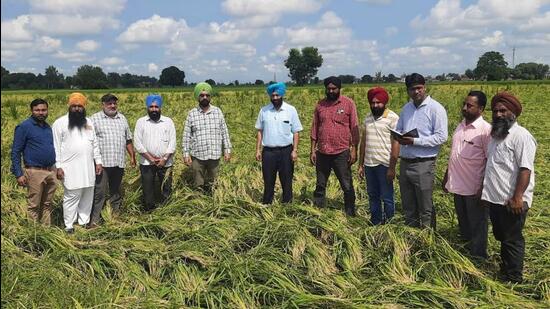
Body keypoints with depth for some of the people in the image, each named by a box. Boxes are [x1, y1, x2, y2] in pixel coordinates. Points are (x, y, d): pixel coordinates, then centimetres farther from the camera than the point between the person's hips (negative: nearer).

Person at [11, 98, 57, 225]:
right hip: (35, 172, -6)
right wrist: (18, 174, -13)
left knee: (47, 205, 13)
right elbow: (15, 152, -7)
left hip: (51, 171, 6)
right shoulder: (24, 127, -7)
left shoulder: (48, 127, 12)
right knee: (34, 206, 1)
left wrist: (57, 167, 17)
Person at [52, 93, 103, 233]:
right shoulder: (60, 123, -3)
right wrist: (58, 166, -10)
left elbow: (95, 144, 16)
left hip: (88, 167, 5)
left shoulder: (88, 122, 12)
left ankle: (84, 222, 22)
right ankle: (69, 225, 8)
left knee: (87, 197, 10)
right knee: (71, 197, -3)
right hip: (71, 168, -5)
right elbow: (56, 147, -5)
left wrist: (98, 161, 10)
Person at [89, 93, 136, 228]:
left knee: (116, 191, 14)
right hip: (102, 162, -5)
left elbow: (128, 139, 20)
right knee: (99, 192, -5)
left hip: (119, 162, 5)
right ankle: (94, 219, 0)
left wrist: (132, 156, 17)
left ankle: (116, 214, 23)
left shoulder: (122, 118, 15)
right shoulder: (95, 118, 0)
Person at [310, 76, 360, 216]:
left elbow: (354, 128, -2)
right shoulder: (320, 105, 8)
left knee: (347, 186, 5)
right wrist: (313, 150, 7)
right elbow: (315, 128, 11)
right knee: (320, 186, 12)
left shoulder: (348, 103, -2)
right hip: (322, 153, 3)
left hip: (341, 153, -3)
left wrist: (354, 150, -7)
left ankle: (350, 214, 17)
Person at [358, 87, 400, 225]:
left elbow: (396, 144, -11)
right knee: (372, 197, 14)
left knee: (387, 198, 3)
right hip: (369, 164, 6)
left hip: (384, 165, -6)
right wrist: (360, 165, 12)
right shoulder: (367, 118, 11)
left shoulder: (393, 118, -7)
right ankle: (375, 224, 26)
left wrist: (392, 168, -15)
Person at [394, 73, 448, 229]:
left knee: (425, 208, 3)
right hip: (405, 163, 7)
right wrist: (398, 137, -3)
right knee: (408, 207, 16)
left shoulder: (436, 108, -8)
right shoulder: (406, 108, 13)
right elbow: (398, 129, 22)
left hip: (423, 164, -6)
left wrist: (415, 141, -20)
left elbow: (441, 137, -14)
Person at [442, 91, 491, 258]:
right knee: (463, 225, 20)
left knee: (477, 227, 8)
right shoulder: (460, 126, 8)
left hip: (474, 189, -7)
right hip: (458, 186, 7)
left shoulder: (485, 129, -15)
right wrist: (446, 177, 17)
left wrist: (483, 188, -17)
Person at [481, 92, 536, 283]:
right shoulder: (495, 135, 13)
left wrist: (517, 197, -25)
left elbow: (526, 169, -21)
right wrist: (484, 189, 20)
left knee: (512, 240, 3)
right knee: (501, 237, 20)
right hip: (495, 199, 8)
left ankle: (513, 280, 17)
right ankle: (504, 271, 36)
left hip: (512, 201, -8)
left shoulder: (521, 136, -14)